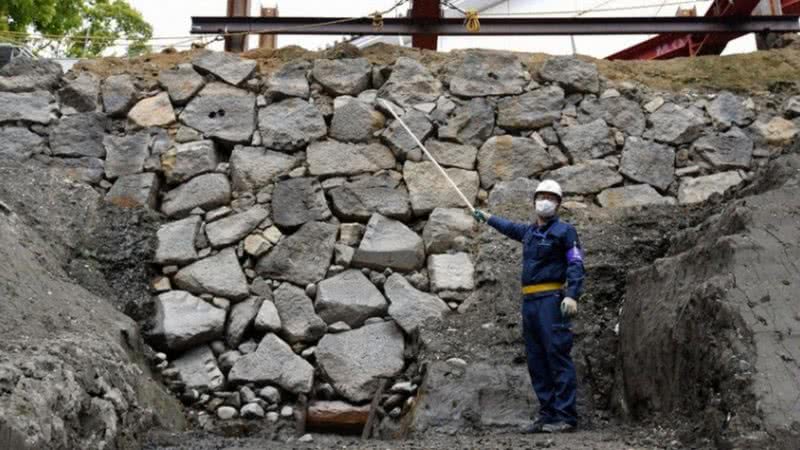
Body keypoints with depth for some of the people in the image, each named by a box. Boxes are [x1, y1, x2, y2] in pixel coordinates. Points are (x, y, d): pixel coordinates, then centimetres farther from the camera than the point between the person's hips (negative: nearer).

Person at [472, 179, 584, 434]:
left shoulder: (564, 231, 0)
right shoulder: (529, 231, 20)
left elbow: (576, 264, -9)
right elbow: (510, 228, 42)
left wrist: (572, 295, -23)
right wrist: (488, 218, 56)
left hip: (551, 300, -7)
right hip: (529, 301, 7)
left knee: (557, 355, -11)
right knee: (536, 362, 6)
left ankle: (565, 417, -11)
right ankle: (547, 415, 9)